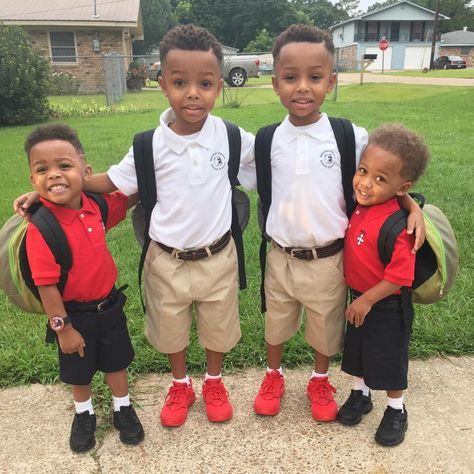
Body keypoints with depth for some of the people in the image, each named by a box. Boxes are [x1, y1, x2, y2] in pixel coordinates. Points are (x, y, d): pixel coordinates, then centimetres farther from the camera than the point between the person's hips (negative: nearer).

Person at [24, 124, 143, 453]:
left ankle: (123, 408, 46)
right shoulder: (41, 229, -27)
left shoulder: (97, 206, -13)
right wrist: (63, 328, -15)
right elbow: (47, 285, -22)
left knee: (116, 362, 22)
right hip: (73, 313, -3)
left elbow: (129, 197, 9)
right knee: (79, 370, 21)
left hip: (109, 304, 4)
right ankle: (84, 414, 48)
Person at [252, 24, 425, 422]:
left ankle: (320, 381, 47)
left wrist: (412, 206, -13)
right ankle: (274, 377, 48)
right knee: (276, 323, 22)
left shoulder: (351, 138, -12)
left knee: (326, 328, 20)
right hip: (280, 256, 2)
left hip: (327, 259, -1)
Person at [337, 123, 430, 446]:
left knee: (389, 357, 12)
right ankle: (360, 395, 45)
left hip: (387, 305, -7)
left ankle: (396, 410, 35)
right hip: (359, 298, 7)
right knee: (357, 349, 21)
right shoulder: (360, 205, -8)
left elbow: (401, 275, -29)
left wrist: (367, 300, -20)